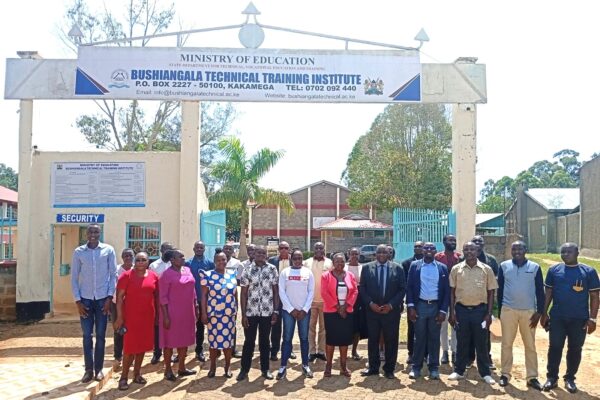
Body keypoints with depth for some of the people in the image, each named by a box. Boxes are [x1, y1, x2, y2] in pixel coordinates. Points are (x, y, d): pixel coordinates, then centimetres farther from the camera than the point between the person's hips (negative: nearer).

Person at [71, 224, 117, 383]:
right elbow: (74, 278, 3)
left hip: (102, 298, -1)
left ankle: (98, 368, 17)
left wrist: (109, 297, -7)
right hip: (85, 299, 1)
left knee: (100, 335, 6)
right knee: (87, 335, 4)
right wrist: (77, 301, -3)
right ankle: (88, 369, 14)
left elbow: (113, 275, 0)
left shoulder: (108, 250, -2)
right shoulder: (78, 252, 1)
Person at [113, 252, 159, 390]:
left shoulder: (153, 276, 4)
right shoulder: (127, 276, -7)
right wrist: (119, 317, -13)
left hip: (147, 316, 4)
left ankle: (137, 374, 24)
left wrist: (157, 315, 9)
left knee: (142, 345, 11)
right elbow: (119, 297, -8)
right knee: (130, 346, -2)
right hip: (131, 316, -4)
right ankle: (124, 376, 9)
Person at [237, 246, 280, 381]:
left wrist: (276, 311, -2)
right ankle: (244, 369, 18)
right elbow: (244, 293, -1)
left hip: (267, 312, 0)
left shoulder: (272, 269, 1)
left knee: (264, 341, 10)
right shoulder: (247, 270, -1)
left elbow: (276, 291, 3)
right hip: (250, 312, 0)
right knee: (249, 341, 7)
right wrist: (243, 314, -5)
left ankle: (265, 369, 22)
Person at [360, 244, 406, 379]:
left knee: (391, 341, 6)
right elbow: (362, 288, 3)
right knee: (373, 340, 8)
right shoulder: (366, 268, 2)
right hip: (372, 310, 1)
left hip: (391, 310, 0)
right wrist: (370, 303, -10)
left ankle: (389, 369, 18)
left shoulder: (397, 268, 1)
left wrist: (391, 305, -9)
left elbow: (402, 289, 0)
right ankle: (373, 367, 20)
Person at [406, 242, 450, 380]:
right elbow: (409, 287, 1)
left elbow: (446, 291, 3)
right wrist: (411, 306, -8)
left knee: (434, 338, 7)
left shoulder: (442, 268, 4)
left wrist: (443, 310, -4)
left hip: (436, 306, 1)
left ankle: (434, 368, 16)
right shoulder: (415, 265, 3)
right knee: (419, 338, 5)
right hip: (419, 305, -1)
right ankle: (416, 367, 13)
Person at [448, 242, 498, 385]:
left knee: (481, 343, 6)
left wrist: (489, 313, -3)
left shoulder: (486, 269, 0)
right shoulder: (456, 269, 2)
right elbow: (452, 291, 5)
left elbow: (491, 292, 2)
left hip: (480, 310, -1)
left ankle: (485, 373, 17)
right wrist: (452, 312, 0)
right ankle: (459, 371, 20)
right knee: (462, 342, 10)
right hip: (461, 309, 1)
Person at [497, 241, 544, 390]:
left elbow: (540, 290, 3)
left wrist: (539, 312, -3)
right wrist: (499, 310, 5)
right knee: (506, 343, 7)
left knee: (530, 345, 7)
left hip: (529, 311, 0)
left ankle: (532, 377, 15)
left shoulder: (535, 267, 0)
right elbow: (500, 289, 6)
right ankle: (505, 374, 17)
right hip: (508, 310, 0)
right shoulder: (504, 266, 1)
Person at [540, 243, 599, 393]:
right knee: (555, 348, 5)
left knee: (575, 349, 9)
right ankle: (552, 377, 17)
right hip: (557, 317, 1)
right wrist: (544, 313, 4)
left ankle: (570, 378, 24)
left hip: (579, 319, -1)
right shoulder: (554, 270, 2)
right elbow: (548, 293, 7)